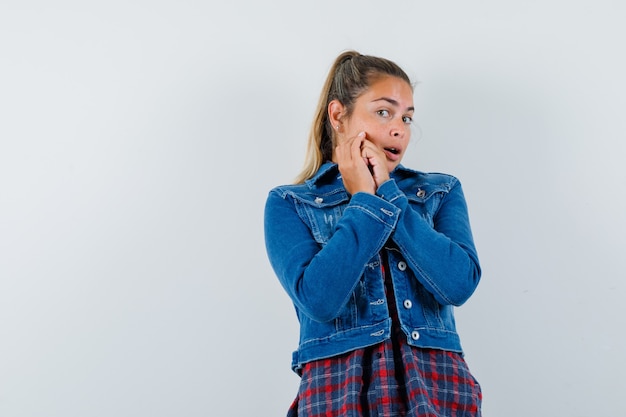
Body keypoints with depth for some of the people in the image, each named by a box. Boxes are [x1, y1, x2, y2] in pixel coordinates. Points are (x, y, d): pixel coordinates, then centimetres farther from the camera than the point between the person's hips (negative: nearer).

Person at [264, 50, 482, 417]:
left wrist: (387, 193, -4)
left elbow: (459, 283, -5)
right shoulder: (290, 205, 5)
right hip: (339, 383, -1)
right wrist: (364, 200, -5)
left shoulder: (441, 192, 12)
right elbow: (319, 300, -11)